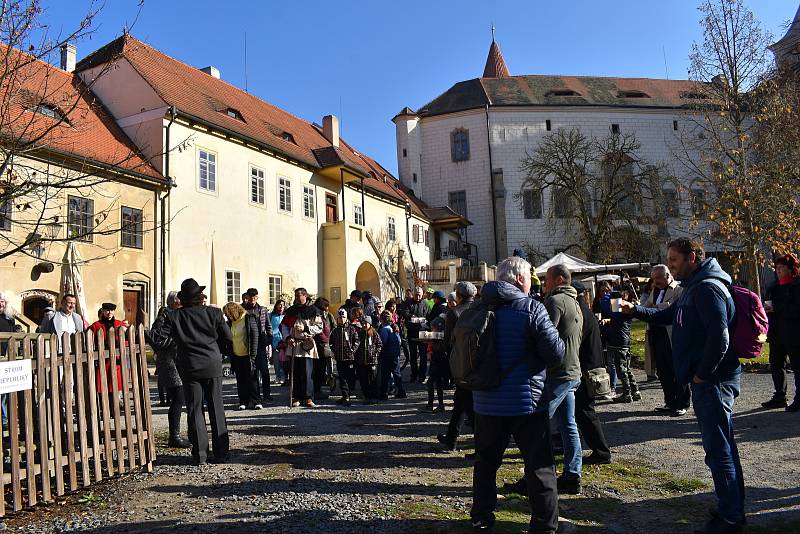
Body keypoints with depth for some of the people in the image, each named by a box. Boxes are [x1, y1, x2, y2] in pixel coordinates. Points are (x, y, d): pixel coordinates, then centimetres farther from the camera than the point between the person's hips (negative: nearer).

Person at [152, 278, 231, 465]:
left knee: (195, 411, 7)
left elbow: (161, 342, -4)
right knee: (217, 409, 8)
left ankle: (200, 455, 8)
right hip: (213, 367, 0)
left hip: (190, 369, 0)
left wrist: (153, 332, 16)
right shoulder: (214, 313, -3)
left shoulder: (174, 316, -4)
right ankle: (221, 453, 11)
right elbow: (229, 338, 1)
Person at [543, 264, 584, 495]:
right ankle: (572, 477, 17)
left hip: (557, 374, -10)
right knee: (568, 426, 12)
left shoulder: (555, 301, -13)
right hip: (572, 372, 10)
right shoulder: (575, 304, 19)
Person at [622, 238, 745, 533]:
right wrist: (635, 310, 17)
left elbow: (720, 336, -26)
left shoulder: (707, 288, -17)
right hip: (705, 379, 11)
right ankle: (732, 508, 31)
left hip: (713, 381, -11)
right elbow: (668, 315, 28)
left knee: (718, 449, -2)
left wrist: (703, 374, -18)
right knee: (722, 446, 18)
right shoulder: (693, 288, 16)